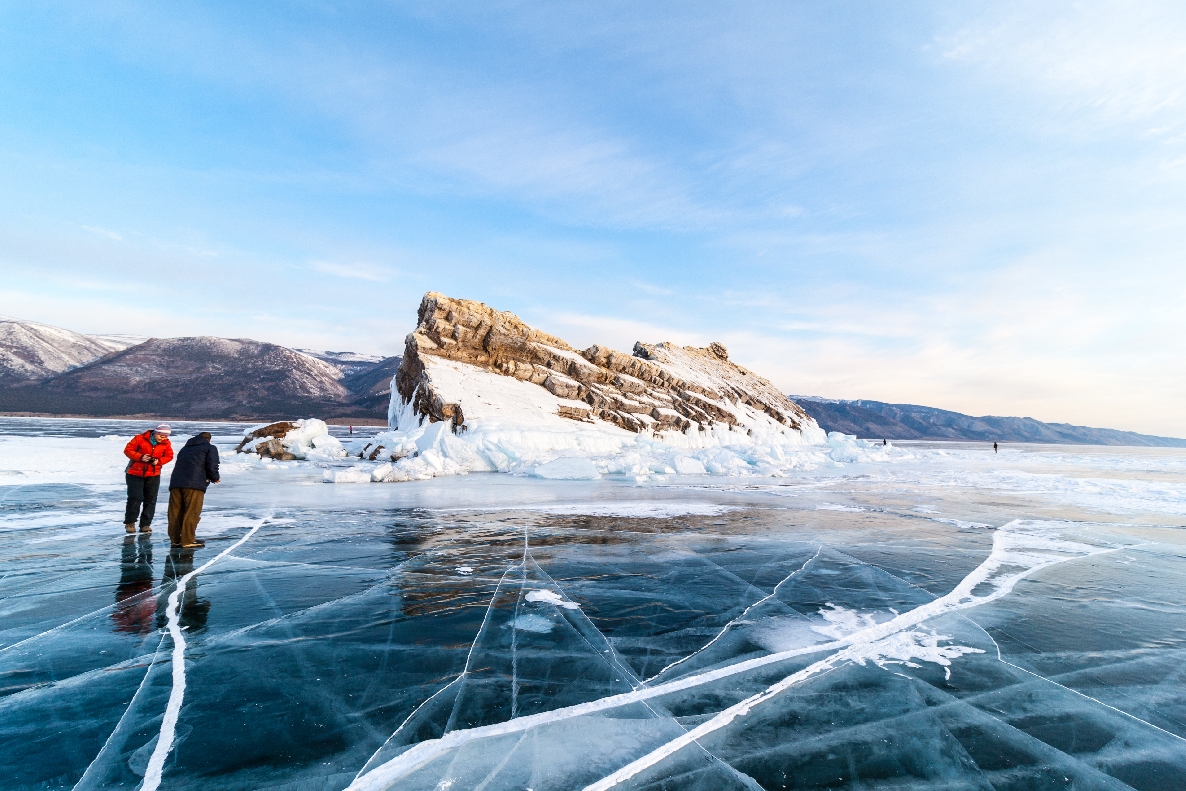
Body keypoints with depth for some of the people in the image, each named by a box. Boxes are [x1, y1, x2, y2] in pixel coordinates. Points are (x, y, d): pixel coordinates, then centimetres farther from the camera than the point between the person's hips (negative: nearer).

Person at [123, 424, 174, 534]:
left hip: (153, 475, 3)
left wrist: (159, 461, -15)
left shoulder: (166, 443, -3)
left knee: (150, 500, 3)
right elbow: (128, 450, -8)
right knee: (135, 498, -7)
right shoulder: (140, 438, -11)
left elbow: (169, 456, 5)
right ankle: (130, 522, 10)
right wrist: (140, 457, -22)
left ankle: (145, 524, 11)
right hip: (135, 473, -3)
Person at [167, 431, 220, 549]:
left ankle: (175, 539, 15)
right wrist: (214, 478, 14)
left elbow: (179, 465, 24)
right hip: (194, 484, -6)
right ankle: (187, 541, -4)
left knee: (175, 512, 10)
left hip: (175, 482, 6)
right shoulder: (210, 448, 11)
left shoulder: (185, 448, 31)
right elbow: (212, 466, -3)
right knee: (191, 513, -3)